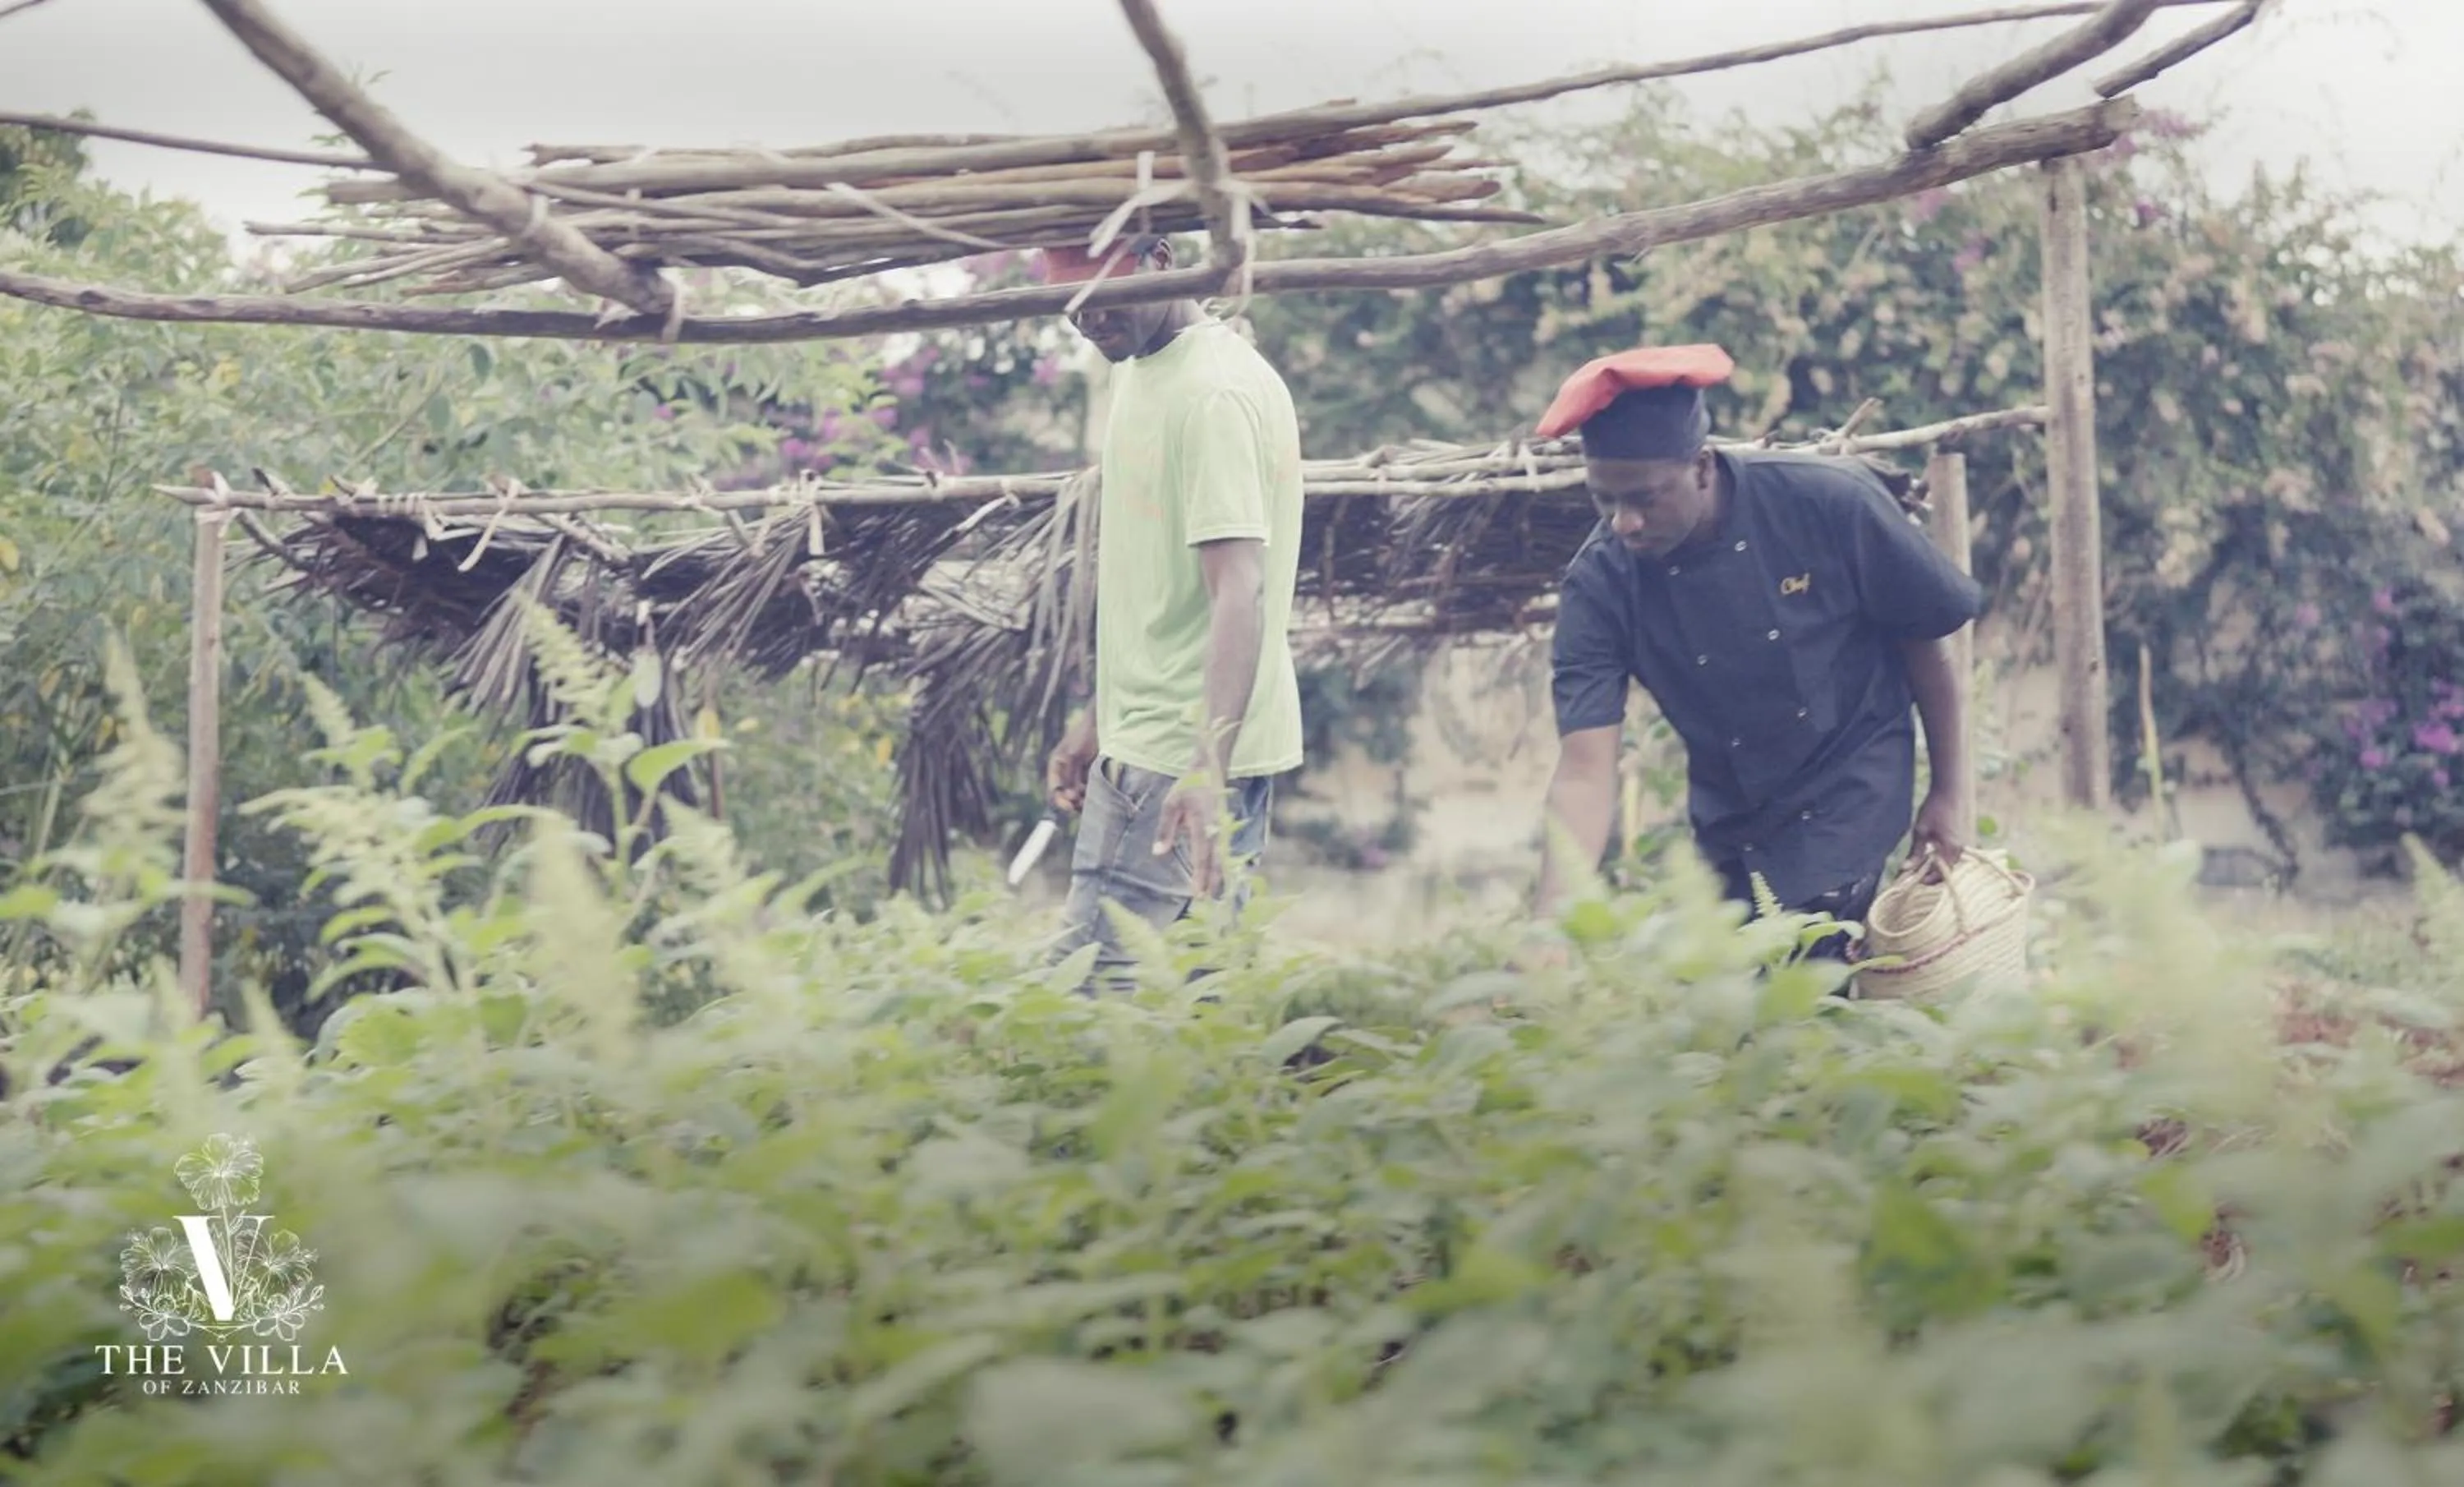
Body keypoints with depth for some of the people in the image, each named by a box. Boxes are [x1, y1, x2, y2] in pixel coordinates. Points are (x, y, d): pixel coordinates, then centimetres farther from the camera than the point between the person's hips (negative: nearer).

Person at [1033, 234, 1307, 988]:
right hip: (1151, 735, 10)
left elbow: (1237, 591, -26)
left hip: (1181, 754, -10)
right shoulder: (1140, 370, 14)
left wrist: (1207, 769, -35)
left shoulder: (1213, 394, -18)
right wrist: (1097, 717, 24)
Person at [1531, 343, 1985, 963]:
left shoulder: (1829, 503, -23)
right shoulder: (1599, 585, -19)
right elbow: (1584, 771, -24)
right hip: (1731, 832, 3)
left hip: (1852, 795, -3)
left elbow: (1923, 636, -7)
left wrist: (1949, 792, 0)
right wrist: (1551, 928, -38)